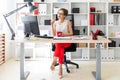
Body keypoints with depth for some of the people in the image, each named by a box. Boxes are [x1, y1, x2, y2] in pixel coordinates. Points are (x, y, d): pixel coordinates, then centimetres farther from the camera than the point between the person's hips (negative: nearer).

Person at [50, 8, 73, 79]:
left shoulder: (68, 22, 6)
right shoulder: (55, 22, 12)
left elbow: (71, 33, 1)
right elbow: (54, 34, 7)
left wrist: (64, 34, -18)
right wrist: (52, 26, -5)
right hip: (58, 41, 2)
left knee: (59, 45, -37)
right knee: (61, 48, -34)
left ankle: (54, 61, -46)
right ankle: (60, 67, -42)